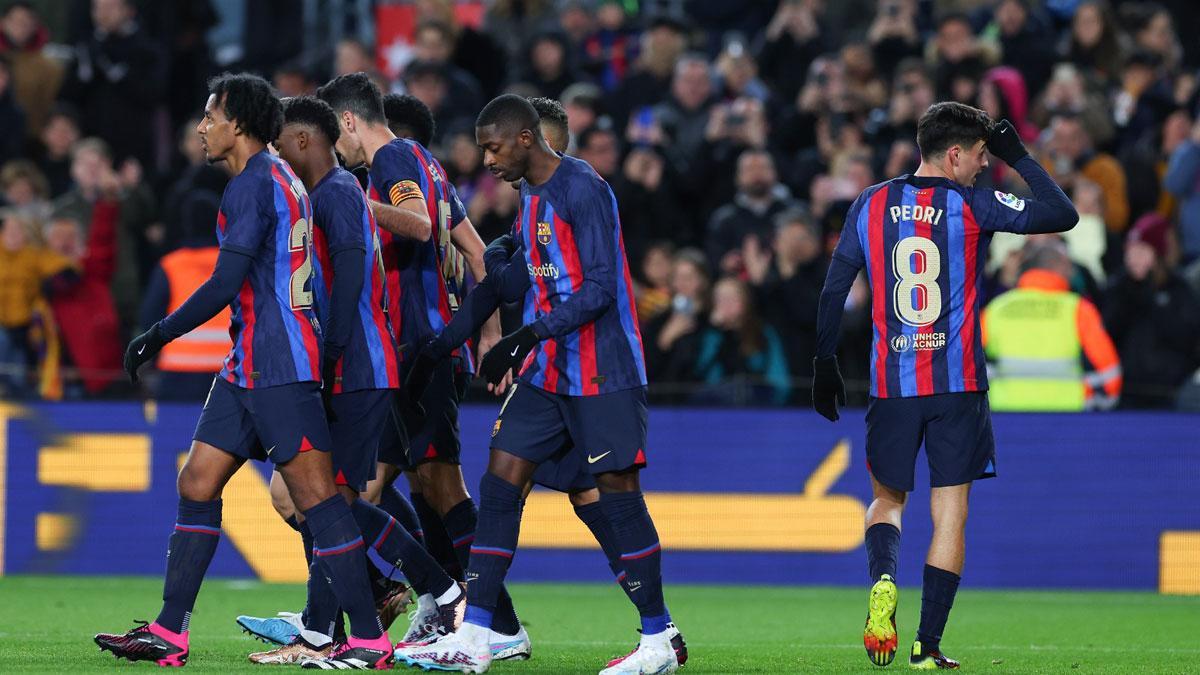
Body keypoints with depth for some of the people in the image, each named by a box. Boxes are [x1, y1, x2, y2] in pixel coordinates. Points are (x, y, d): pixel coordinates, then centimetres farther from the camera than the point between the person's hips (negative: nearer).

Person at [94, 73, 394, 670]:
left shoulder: (253, 184, -13)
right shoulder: (281, 179, 18)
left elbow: (226, 283, -19)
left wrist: (159, 334, -12)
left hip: (278, 367, -11)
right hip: (252, 363, 11)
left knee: (314, 492, -9)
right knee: (197, 483, 9)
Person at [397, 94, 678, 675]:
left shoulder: (582, 190, -15)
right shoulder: (530, 197, 14)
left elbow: (599, 289, -20)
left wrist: (529, 336, -23)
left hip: (602, 373, -9)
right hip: (547, 370, 9)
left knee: (618, 493, -5)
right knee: (499, 483, 0)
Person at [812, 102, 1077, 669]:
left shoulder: (871, 205, 5)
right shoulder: (972, 206, -5)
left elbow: (833, 290, 7)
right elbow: (1063, 215, -5)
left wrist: (824, 364, 16)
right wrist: (1020, 158, 5)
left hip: (891, 382, 3)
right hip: (958, 385, -3)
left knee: (887, 499, 18)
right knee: (950, 513, 3)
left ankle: (883, 580, -13)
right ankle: (928, 647, -1)